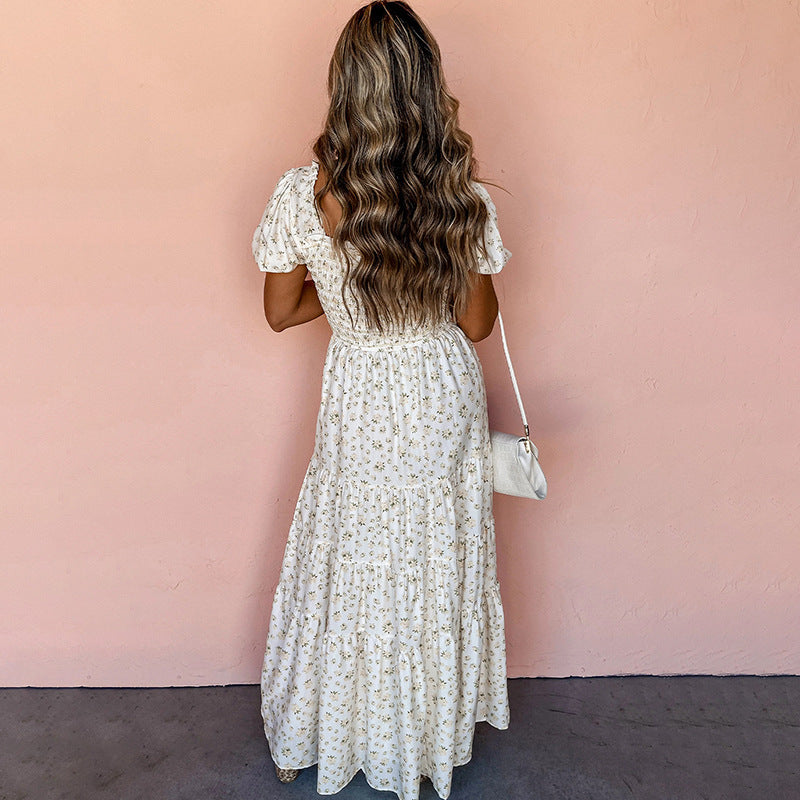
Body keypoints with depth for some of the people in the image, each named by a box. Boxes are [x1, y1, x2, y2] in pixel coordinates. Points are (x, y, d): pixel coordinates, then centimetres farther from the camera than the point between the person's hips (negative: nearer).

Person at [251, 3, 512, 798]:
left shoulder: (302, 193, -16)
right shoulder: (464, 196, -15)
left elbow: (281, 310, -5)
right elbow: (478, 323, -5)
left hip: (357, 405, 0)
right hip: (445, 403, 1)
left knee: (346, 565, 20)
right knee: (439, 570, 19)